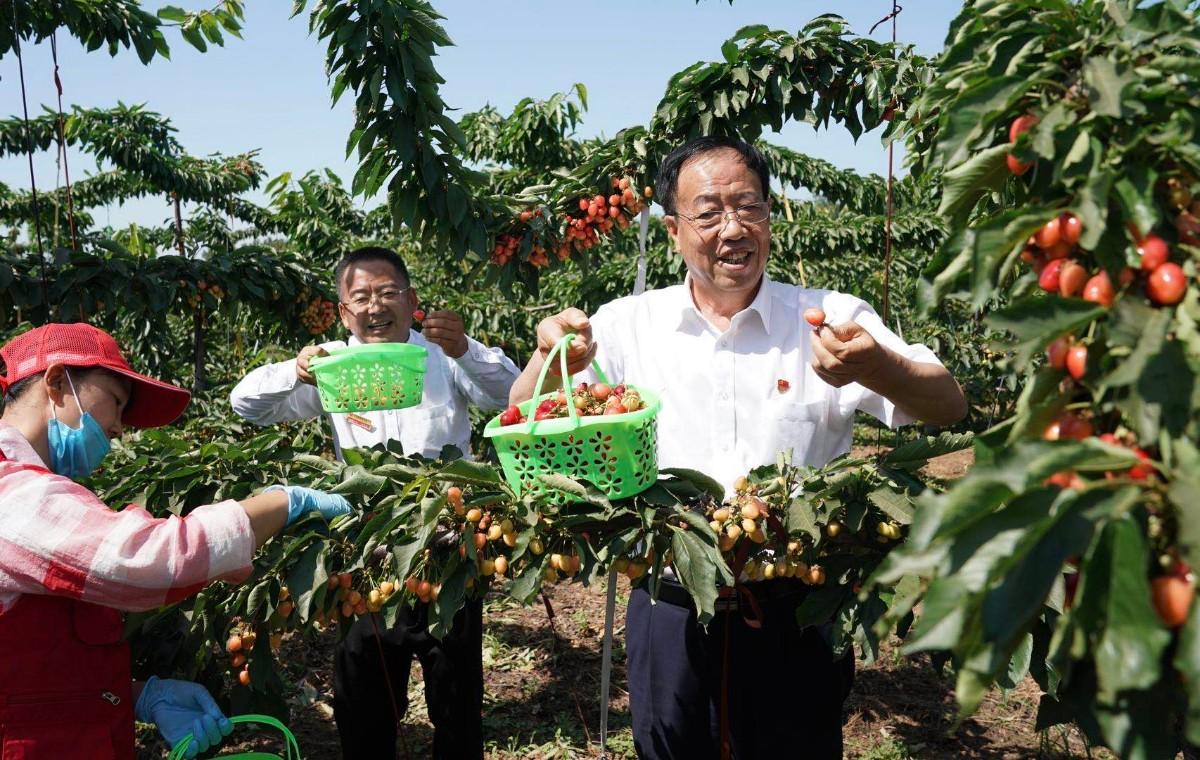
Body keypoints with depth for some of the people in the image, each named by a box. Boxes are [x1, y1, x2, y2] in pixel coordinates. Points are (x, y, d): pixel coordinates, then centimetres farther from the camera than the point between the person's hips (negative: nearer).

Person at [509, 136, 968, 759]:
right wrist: (550, 360, -24)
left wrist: (878, 369, -33)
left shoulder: (832, 320, -4)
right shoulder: (627, 325, -1)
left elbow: (948, 408, -11)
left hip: (796, 613, -1)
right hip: (670, 608, 1)